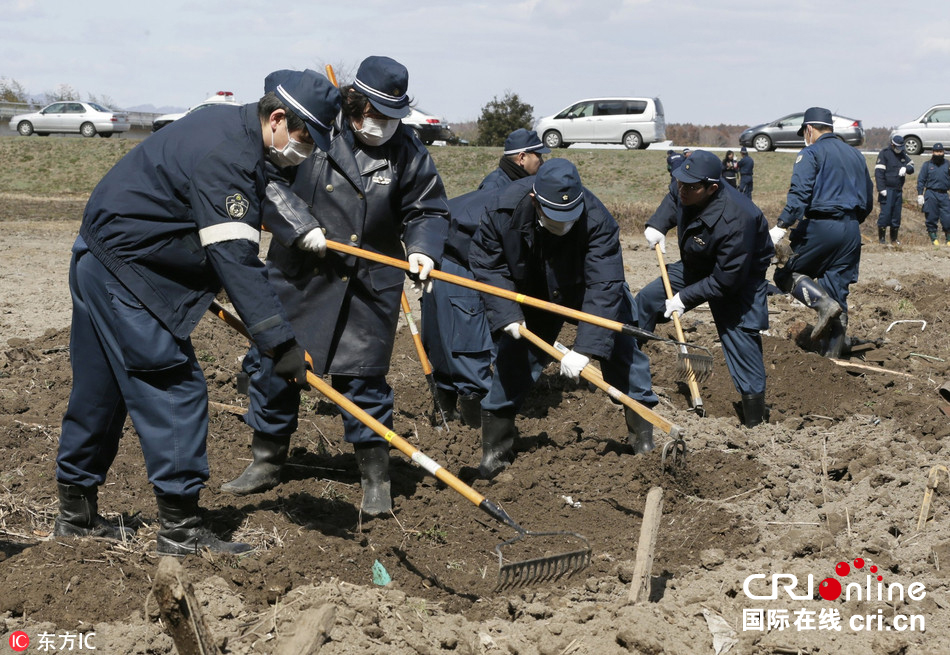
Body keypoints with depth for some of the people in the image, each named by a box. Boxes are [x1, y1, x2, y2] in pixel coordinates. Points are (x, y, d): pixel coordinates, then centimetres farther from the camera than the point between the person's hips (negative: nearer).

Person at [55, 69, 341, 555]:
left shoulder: (228, 125, 8)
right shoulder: (225, 156, -25)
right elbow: (235, 259, -32)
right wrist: (279, 344, -35)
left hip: (98, 262, 11)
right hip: (125, 272, -11)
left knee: (100, 391, 16)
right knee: (173, 388, -8)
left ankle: (76, 514, 26)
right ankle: (179, 528, -5)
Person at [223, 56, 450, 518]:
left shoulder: (408, 152, -4)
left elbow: (428, 209, 3)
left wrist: (422, 248, -16)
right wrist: (300, 226, -19)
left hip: (369, 284, -1)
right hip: (298, 276, 1)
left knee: (363, 376, 0)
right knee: (271, 362, 8)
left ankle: (376, 478, 15)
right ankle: (267, 461, 27)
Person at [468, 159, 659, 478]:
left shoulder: (597, 220, -39)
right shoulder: (505, 210, -31)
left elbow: (604, 287, -40)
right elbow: (485, 263, -16)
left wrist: (585, 348, -46)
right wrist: (506, 314, -25)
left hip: (589, 290, -1)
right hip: (532, 296, 1)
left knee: (623, 351, -4)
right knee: (512, 356, -1)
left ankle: (643, 440, 12)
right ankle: (495, 448, 12)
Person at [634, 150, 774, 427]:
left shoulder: (736, 220, -40)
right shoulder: (687, 192, -17)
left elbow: (726, 280, -33)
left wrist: (685, 298, -25)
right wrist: (658, 224, -7)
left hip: (739, 276, -7)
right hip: (695, 266, 8)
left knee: (739, 334, -14)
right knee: (646, 300, 7)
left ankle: (755, 413, -4)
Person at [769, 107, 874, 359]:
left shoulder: (811, 153, -4)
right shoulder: (855, 155, 18)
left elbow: (799, 194, -18)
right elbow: (867, 199, 22)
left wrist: (781, 227, -23)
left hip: (820, 225, -7)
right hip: (852, 231, 7)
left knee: (786, 274, 6)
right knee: (837, 289, 9)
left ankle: (824, 303, -17)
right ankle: (833, 354, 6)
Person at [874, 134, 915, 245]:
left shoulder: (903, 155, 15)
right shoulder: (884, 154, -6)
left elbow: (912, 167, 15)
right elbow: (879, 172, -12)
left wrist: (906, 168, -10)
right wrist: (881, 189, -19)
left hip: (898, 190, 6)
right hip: (887, 190, -6)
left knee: (896, 215, 8)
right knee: (885, 213, -10)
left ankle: (894, 239, 16)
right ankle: (881, 238, -2)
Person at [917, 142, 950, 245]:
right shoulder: (927, 165, 7)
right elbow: (921, 180, 6)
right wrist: (920, 195, -1)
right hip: (931, 194, -1)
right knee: (931, 218, 1)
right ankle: (934, 238, 12)